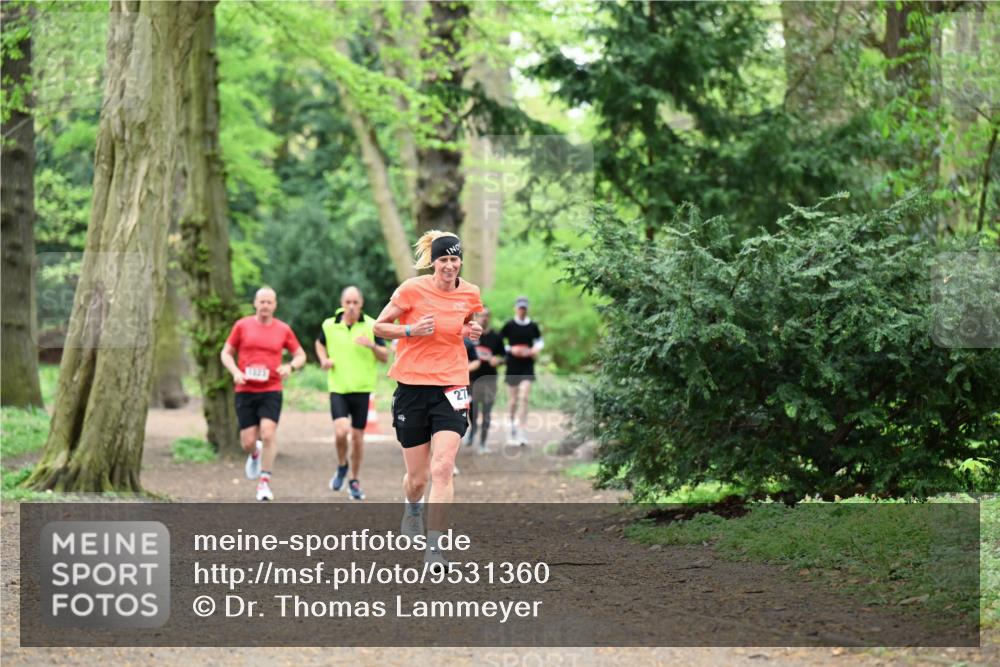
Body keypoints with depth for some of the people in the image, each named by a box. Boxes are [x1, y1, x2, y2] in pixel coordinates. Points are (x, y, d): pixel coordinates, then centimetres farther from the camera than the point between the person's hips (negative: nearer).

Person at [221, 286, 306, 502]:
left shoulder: (283, 330, 4)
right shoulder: (242, 326, 3)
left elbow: (300, 355, 13)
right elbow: (226, 353, 9)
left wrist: (290, 367, -8)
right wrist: (235, 372, -9)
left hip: (271, 390, -1)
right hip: (245, 390, 1)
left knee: (267, 434, -16)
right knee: (248, 441, 0)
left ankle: (265, 482, -6)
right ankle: (254, 455, 38)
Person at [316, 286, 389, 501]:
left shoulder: (371, 326, -3)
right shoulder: (329, 325, 1)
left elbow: (385, 357, 0)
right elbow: (320, 344, 22)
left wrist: (372, 345, -20)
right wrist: (324, 359, 3)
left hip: (361, 389, 0)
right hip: (337, 388, 0)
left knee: (357, 436, 4)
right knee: (341, 431, -18)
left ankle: (355, 481, 21)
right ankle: (342, 466, 12)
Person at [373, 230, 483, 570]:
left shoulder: (470, 294, 3)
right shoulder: (412, 289, -7)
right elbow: (379, 326, 1)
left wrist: (473, 332, 2)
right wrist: (411, 330, -15)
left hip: (451, 387, 1)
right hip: (412, 386, -1)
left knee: (442, 468, -18)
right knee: (417, 476, 7)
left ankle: (434, 549, -17)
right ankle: (413, 507, 44)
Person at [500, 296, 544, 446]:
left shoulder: (532, 326, 4)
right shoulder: (509, 325, -1)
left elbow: (539, 341, 18)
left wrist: (536, 349, -2)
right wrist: (511, 349, -13)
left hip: (527, 367, 0)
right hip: (512, 367, 0)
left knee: (524, 397, -13)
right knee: (513, 401, 7)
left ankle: (521, 431, -15)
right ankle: (513, 428, 26)